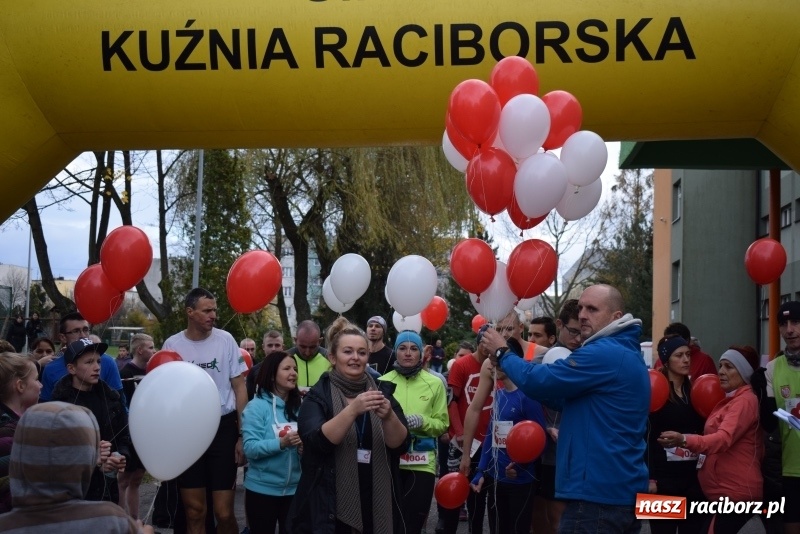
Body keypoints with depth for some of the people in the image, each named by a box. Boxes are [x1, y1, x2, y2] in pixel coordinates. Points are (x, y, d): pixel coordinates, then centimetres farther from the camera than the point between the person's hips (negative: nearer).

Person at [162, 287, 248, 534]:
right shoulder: (172, 345, -2)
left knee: (224, 513, -2)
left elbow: (239, 388, 1)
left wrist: (242, 434, -4)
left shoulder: (225, 340, -4)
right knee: (194, 512, 11)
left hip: (223, 429, -1)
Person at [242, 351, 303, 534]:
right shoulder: (257, 406, -10)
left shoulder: (298, 406, 2)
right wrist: (281, 443, -30)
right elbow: (250, 448, -17)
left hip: (294, 488, 4)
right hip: (262, 489, -4)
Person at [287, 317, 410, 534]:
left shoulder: (382, 391, 5)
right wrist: (352, 410, -31)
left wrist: (389, 416, -22)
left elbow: (401, 445, -3)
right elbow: (317, 442, -19)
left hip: (376, 503, 3)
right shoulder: (317, 396, -3)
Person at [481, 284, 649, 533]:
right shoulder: (627, 354, 18)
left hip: (597, 495, -10)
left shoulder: (604, 354, -17)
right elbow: (567, 398, 22)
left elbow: (538, 382, -17)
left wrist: (502, 353, 2)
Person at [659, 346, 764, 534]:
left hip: (735, 491, -10)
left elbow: (724, 438, -29)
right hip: (725, 489, 10)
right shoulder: (731, 399, 20)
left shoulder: (745, 401, -13)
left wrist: (684, 440, -43)